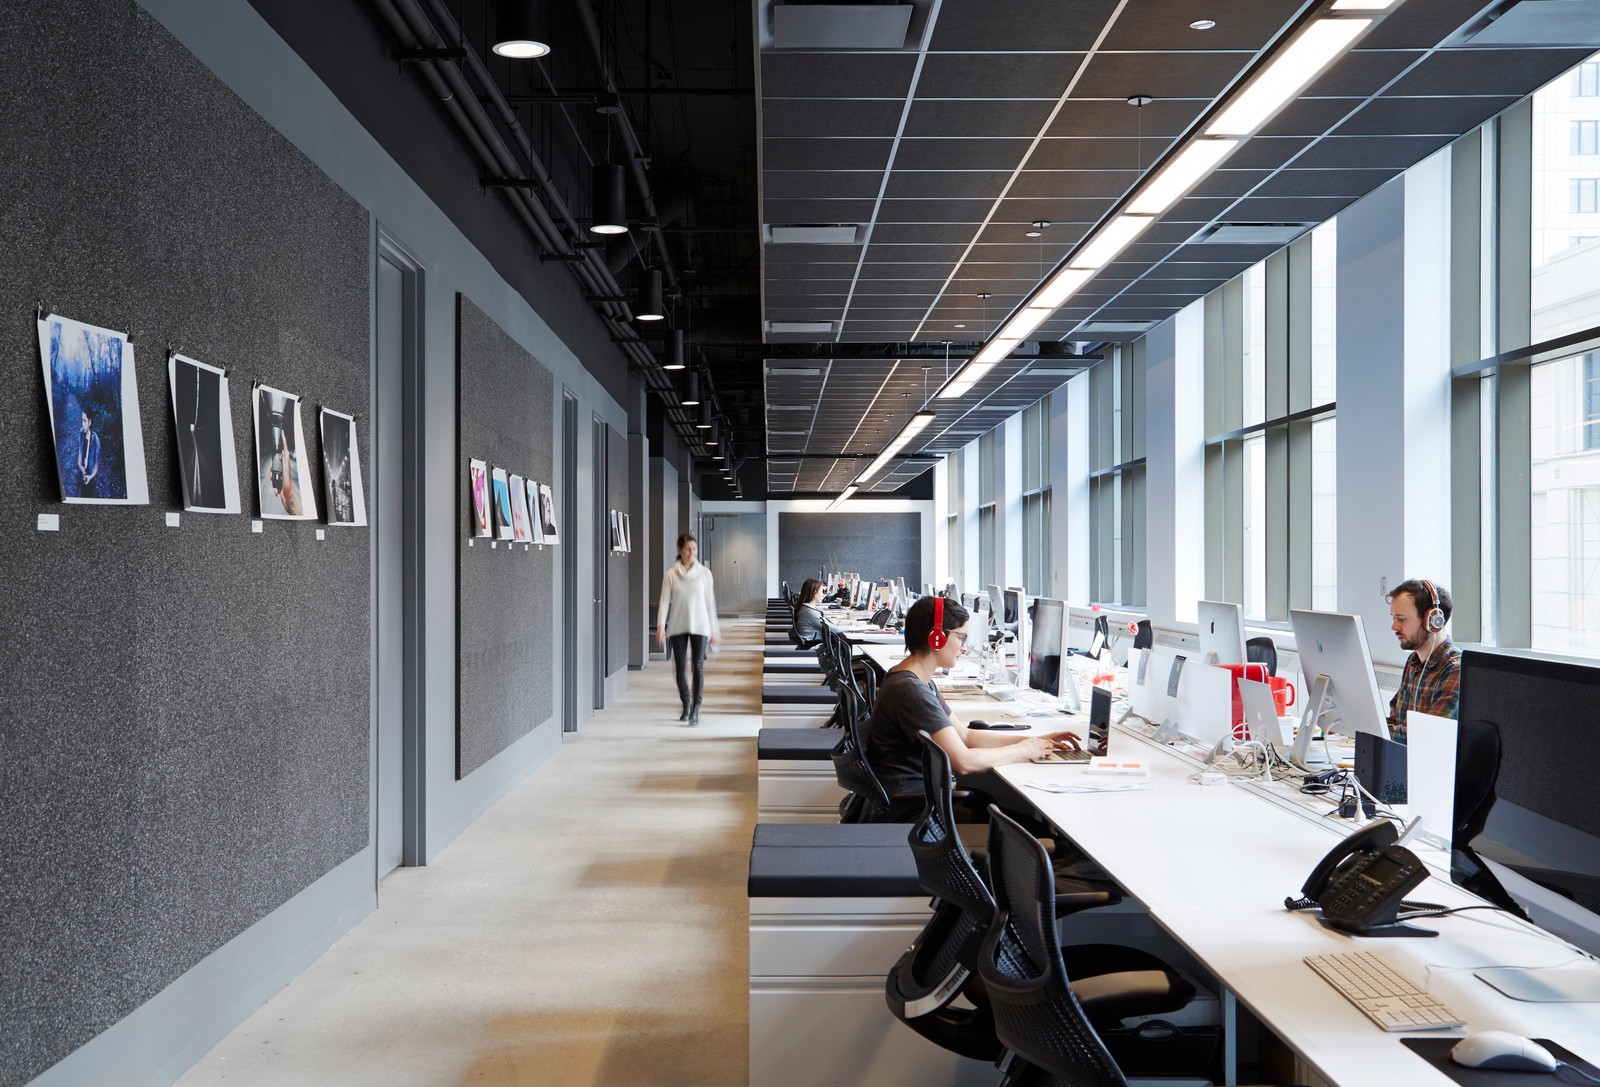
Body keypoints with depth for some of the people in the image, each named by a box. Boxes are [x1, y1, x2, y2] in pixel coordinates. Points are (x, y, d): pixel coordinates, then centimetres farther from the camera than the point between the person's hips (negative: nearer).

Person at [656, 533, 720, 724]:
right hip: (677, 627, 1)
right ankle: (686, 705, 24)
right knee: (680, 667, 6)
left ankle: (695, 710, -5)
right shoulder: (671, 574, 0)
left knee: (698, 666, -7)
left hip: (699, 626, -1)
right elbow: (664, 601, -2)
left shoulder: (704, 573, 1)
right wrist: (660, 626, -13)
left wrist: (714, 630, 6)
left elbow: (710, 602, 5)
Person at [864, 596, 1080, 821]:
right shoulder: (910, 690, -21)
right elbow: (963, 761, -23)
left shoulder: (920, 682, 12)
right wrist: (1023, 750, -8)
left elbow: (965, 735, 15)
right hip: (907, 811, -10)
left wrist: (1038, 741, 9)